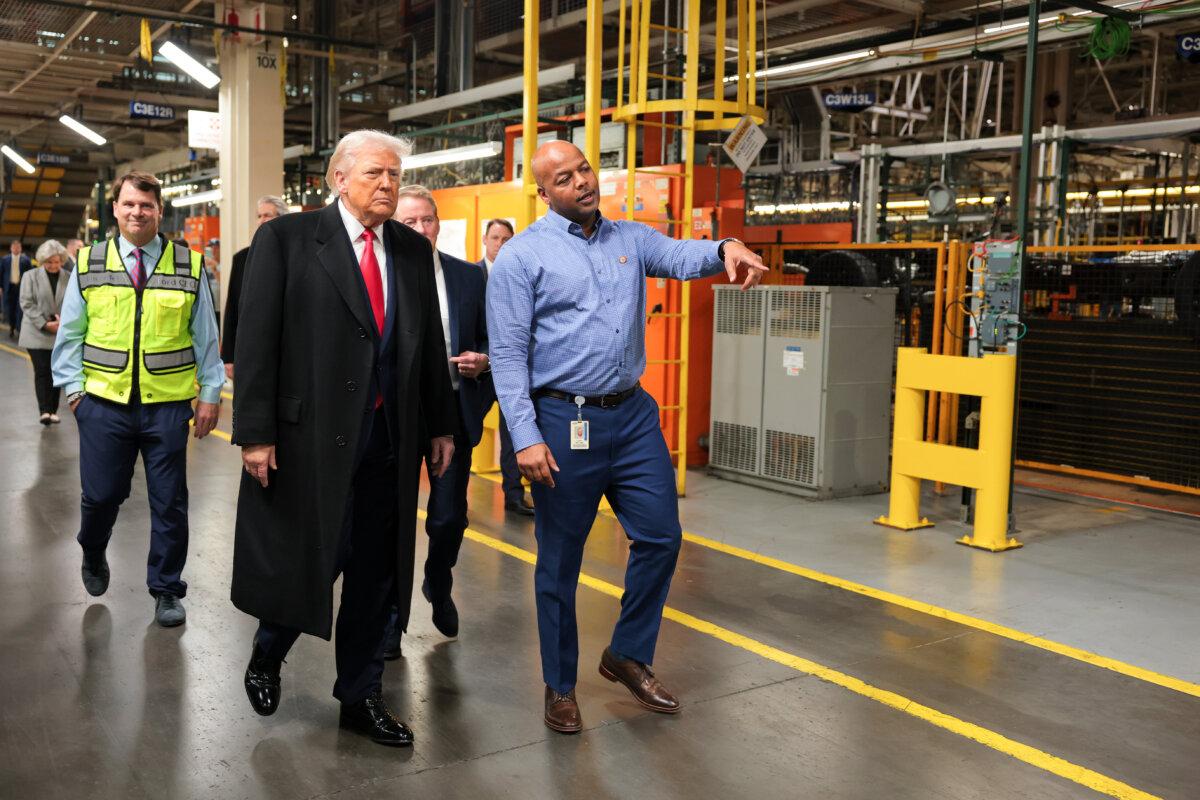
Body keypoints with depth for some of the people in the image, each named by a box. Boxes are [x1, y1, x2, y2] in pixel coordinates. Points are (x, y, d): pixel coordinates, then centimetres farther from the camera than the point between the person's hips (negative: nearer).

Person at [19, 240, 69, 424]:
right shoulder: (31, 276, 3)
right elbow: (27, 303, -3)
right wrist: (45, 324, -12)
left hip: (61, 333, 1)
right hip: (37, 333, -1)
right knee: (42, 371, -7)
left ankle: (52, 411, 11)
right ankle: (44, 411, -12)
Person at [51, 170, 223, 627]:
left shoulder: (189, 265, 2)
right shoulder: (88, 263, 5)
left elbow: (205, 336, 4)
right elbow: (70, 333, 8)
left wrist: (210, 393, 2)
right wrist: (74, 387, 0)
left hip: (168, 404, 0)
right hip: (104, 403, 1)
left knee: (169, 501, 5)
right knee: (101, 494, 7)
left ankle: (166, 590, 20)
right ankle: (93, 556, 39)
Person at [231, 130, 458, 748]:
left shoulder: (413, 249, 9)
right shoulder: (286, 238, -5)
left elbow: (430, 344, 13)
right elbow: (256, 341, -8)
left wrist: (440, 425, 11)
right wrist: (256, 434, -13)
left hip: (388, 438, 5)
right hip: (311, 435, -4)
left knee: (375, 571, 11)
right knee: (311, 560, 4)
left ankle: (360, 697, 27)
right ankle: (267, 654, 35)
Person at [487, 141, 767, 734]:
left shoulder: (631, 239, 10)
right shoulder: (522, 256, -4)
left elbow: (680, 257, -8)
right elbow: (508, 355, -9)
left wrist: (725, 250, -32)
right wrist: (526, 438, -17)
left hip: (633, 415, 5)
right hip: (562, 421, -4)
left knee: (661, 535, 7)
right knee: (559, 558, 7)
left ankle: (628, 656, 29)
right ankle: (560, 686, 25)